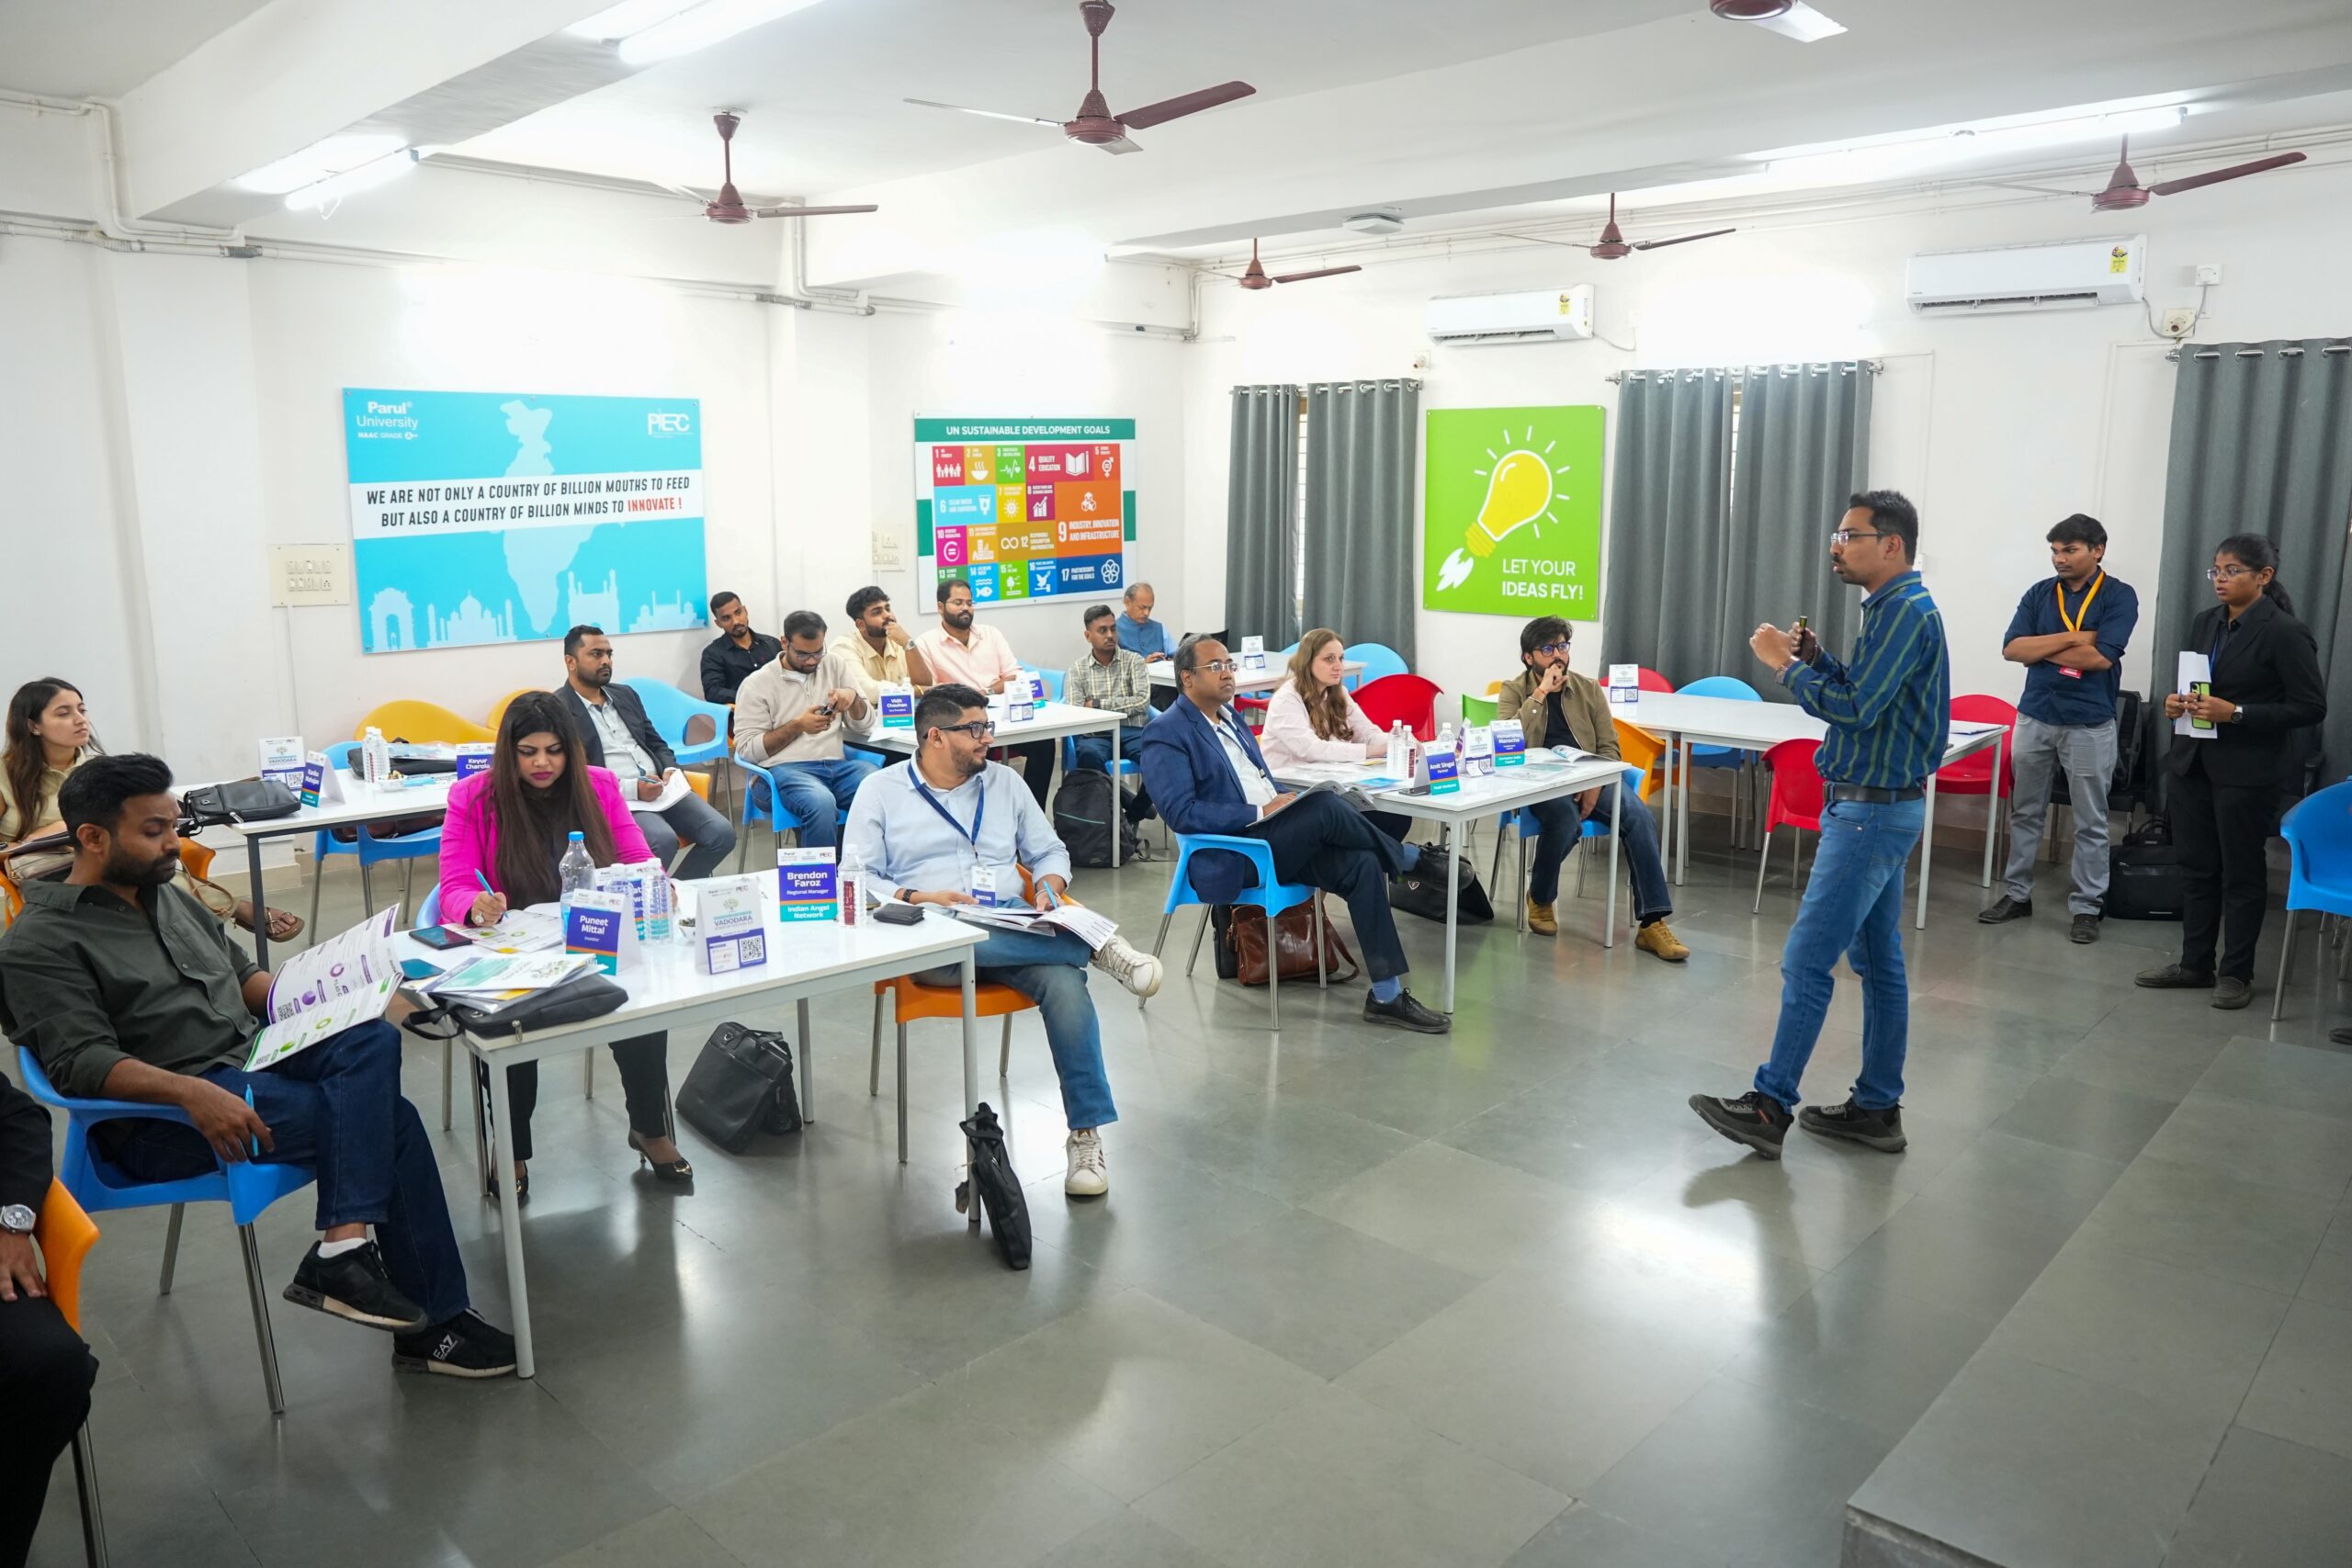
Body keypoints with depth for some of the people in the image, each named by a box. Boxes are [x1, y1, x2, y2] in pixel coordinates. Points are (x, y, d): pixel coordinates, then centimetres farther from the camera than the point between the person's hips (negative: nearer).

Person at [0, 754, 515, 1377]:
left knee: (373, 1042, -24)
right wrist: (192, 1093, -34)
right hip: (160, 1116, -7)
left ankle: (342, 1250, -28)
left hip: (252, 1056, 7)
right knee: (388, 1119, -23)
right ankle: (432, 1319, -17)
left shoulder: (168, 895, 18)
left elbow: (243, 976, 24)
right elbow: (80, 1062, -18)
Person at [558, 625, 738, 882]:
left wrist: (670, 771, 1)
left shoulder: (626, 695, 20)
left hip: (662, 788, 7)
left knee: (722, 833, -16)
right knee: (663, 840, -34)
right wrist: (632, 789, -18)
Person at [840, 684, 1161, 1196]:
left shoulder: (1003, 781, 19)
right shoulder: (881, 791, 9)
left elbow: (1049, 852, 24)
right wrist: (918, 899, -15)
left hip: (1014, 936, 3)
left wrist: (1049, 887, 1)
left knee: (1065, 983, -30)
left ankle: (1086, 1134, -24)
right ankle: (1097, 944, -30)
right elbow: (860, 880, 2)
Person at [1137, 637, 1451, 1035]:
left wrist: (1289, 800, 3)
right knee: (1325, 805, -26)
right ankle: (1406, 857, 1)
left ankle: (1387, 996, -14)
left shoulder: (1228, 714, 19)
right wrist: (1260, 812, -19)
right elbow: (1182, 813, -17)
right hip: (1229, 857, -8)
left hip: (1274, 840, 8)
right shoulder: (1166, 734, -8)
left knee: (1360, 864, -16)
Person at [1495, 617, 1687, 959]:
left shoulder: (1589, 688, 12)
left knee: (1639, 815, -24)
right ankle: (1540, 898, -7)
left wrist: (1596, 785, -11)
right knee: (1565, 817, -37)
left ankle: (1653, 923, -24)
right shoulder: (1513, 691, 4)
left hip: (1588, 780, 3)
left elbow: (1609, 746, 9)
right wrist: (1541, 693, -15)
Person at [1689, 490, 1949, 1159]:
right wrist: (1817, 658, 5)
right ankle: (1878, 1109, 21)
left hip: (1871, 812, -11)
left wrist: (1785, 664, -14)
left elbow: (1856, 710, -24)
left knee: (1806, 961, -8)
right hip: (1874, 807, 11)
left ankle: (1770, 1107, -2)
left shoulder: (1907, 611, -17)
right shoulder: (1892, 608, 14)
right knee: (1877, 960, 13)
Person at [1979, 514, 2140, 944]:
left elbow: (2100, 657, -19)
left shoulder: (2119, 596, -5)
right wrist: (2071, 638, -15)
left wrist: (2041, 647, -9)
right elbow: (2012, 649, -6)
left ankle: (2087, 907, 13)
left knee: (2090, 823, 5)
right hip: (2034, 717, 4)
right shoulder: (2039, 593, 5)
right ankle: (2017, 893, 21)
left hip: (2090, 724, -4)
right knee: (2025, 813, 11)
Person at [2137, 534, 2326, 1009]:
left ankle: (2237, 973, 16)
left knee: (2241, 873, 5)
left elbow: (2311, 706, -13)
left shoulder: (2284, 633, -11)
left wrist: (2235, 713, -20)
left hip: (2246, 773, -6)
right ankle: (2195, 965, 22)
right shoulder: (2205, 623, 9)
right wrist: (2177, 703, -2)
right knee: (2197, 867, 12)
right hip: (2191, 765, 6)